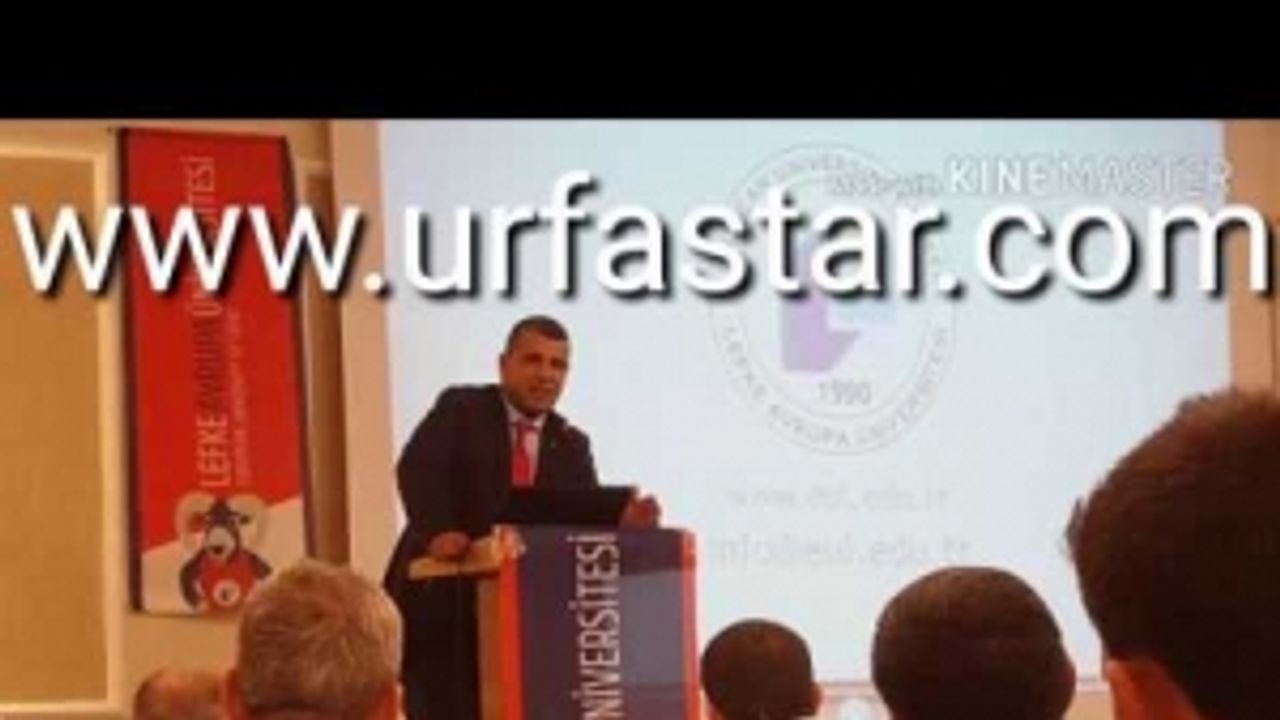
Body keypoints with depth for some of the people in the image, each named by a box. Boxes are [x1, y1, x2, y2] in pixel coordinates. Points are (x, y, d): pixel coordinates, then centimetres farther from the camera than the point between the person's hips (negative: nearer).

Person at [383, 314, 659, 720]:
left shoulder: (571, 446, 13)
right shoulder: (459, 409, -1)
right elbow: (418, 468, -18)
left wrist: (622, 522, -20)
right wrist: (437, 532, -36)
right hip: (441, 599, -4)